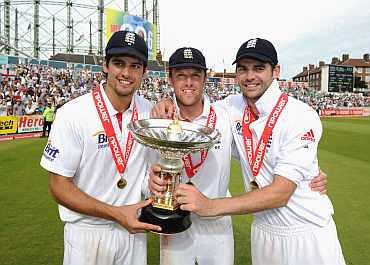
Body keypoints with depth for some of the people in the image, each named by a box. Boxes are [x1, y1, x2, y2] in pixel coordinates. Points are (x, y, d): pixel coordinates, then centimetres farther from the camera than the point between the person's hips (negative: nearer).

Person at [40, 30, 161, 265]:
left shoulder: (149, 111, -5)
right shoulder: (73, 114, -17)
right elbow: (59, 186, -14)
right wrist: (116, 213, -21)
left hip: (134, 227, 4)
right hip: (88, 233, -3)